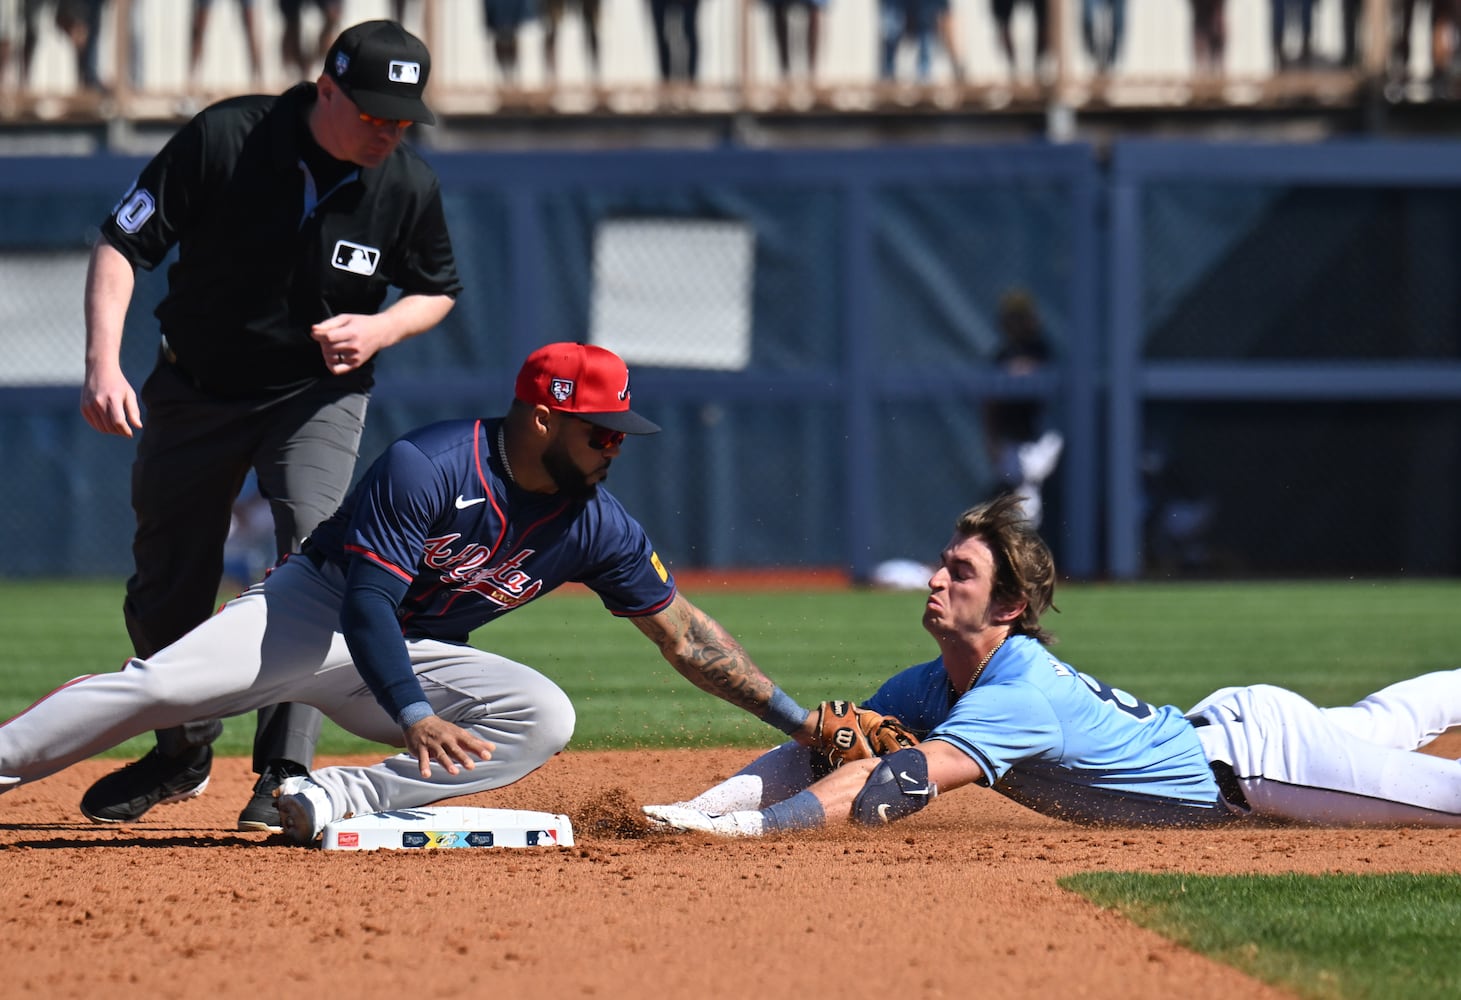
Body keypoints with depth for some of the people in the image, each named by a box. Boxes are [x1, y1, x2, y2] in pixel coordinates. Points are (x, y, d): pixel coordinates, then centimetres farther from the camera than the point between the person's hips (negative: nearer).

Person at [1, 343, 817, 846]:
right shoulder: (428, 468, -24)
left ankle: (345, 801, -32)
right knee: (160, 686, -25)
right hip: (319, 609, -5)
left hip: (422, 655, 5)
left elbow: (682, 632, 3)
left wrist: (795, 719, -1)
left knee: (545, 718, -23)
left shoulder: (598, 528, -5)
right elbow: (367, 601, -29)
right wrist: (415, 716, -44)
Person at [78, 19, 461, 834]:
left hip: (319, 395, 0)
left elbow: (438, 291, 4)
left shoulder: (410, 186, -15)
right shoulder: (224, 139, -22)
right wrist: (104, 362, -29)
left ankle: (287, 774, -18)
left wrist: (380, 330, -18)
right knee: (164, 593, 9)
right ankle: (184, 752, 34)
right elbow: (122, 243, -17)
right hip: (196, 391, 0)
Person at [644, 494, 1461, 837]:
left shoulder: (1019, 698, -36)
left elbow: (896, 786, -47)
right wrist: (704, 805, -27)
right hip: (1221, 723, 8)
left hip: (1259, 758, -8)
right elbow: (825, 750, -12)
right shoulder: (929, 688, -10)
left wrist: (748, 826, -53)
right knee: (1376, 726, 33)